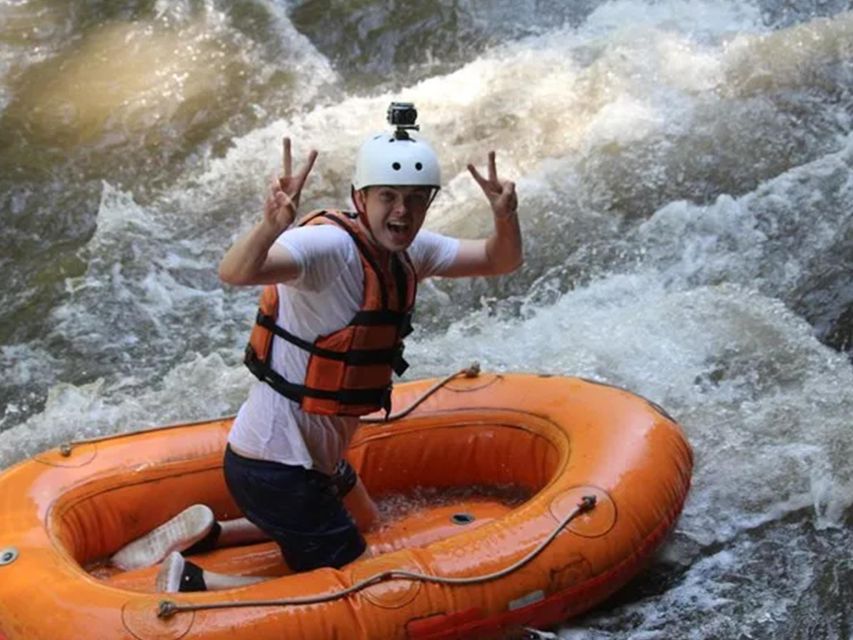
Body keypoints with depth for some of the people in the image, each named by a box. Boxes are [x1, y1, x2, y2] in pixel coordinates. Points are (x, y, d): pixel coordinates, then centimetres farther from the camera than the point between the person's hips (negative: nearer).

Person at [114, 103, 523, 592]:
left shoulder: (410, 250, 2)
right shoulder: (330, 245, -25)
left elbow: (501, 262, 5)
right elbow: (235, 273, -42)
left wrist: (505, 219, -17)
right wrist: (271, 225, -62)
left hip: (314, 454, 9)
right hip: (276, 467, -9)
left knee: (362, 521, 33)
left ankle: (207, 533, 25)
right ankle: (191, 582, 0)